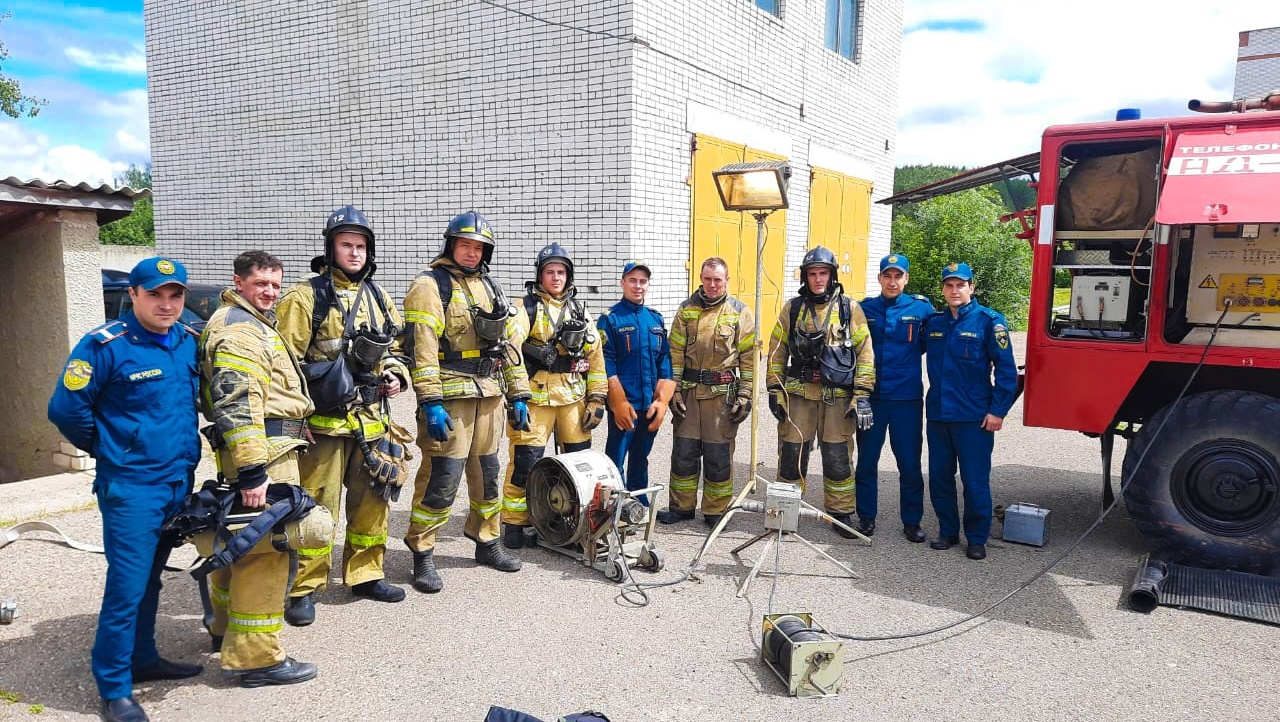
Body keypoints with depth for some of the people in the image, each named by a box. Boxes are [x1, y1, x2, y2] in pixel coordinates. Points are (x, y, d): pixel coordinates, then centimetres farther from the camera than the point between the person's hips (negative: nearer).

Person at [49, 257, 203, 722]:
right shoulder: (105, 346, -14)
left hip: (179, 483, 6)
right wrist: (109, 450, 0)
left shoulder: (189, 342, 4)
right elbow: (66, 409, -11)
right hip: (130, 488, -6)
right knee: (127, 587, -3)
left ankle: (142, 659, 34)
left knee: (149, 580, 19)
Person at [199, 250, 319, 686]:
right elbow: (238, 404, -23)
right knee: (265, 552, -9)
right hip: (263, 452, -11)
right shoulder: (239, 329, -13)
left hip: (263, 451, 11)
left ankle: (227, 629, 39)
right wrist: (252, 471, -27)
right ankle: (256, 658, -3)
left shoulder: (253, 323, 22)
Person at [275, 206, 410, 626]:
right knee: (317, 508, -2)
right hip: (323, 423, -6)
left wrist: (395, 375, 3)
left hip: (371, 421, 6)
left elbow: (392, 349, 24)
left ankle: (365, 574, 29)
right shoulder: (306, 297, -7)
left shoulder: (378, 299, 13)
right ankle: (303, 589, 12)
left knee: (373, 501, 14)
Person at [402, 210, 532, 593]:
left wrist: (519, 395, 14)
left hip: (489, 396, 7)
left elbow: (509, 342, 18)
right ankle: (422, 555, 7)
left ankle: (486, 543, 30)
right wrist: (430, 402, -20)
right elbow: (422, 348, -13)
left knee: (487, 474, 15)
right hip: (449, 397, -7)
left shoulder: (490, 288, 17)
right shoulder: (430, 285, -5)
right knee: (442, 478, -7)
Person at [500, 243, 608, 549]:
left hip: (573, 398, 5)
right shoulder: (527, 308, 0)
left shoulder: (579, 311, 15)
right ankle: (514, 525, 8)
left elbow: (596, 357, 14)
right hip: (535, 397, -5)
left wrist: (596, 399, 7)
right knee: (525, 462, -6)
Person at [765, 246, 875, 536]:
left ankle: (841, 512, 21)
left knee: (837, 458, 5)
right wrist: (775, 390, 4)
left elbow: (865, 353, 0)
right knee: (791, 454, 6)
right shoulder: (792, 308, 6)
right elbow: (776, 351, 9)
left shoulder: (850, 308, 1)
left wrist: (862, 395, -6)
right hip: (798, 393, 1)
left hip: (838, 396, -1)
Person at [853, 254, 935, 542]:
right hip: (871, 397, 1)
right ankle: (866, 517, 23)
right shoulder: (864, 309, 2)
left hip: (907, 399, -1)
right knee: (866, 461, 9)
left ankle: (912, 521, 20)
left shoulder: (921, 308, -2)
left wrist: (908, 356, 2)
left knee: (910, 463, 5)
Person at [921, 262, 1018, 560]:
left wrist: (998, 410, -11)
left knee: (975, 480, 1)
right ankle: (948, 531, 25)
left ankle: (977, 539, 15)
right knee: (939, 478, 11)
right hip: (937, 414, 5)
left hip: (974, 417, -5)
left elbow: (1006, 368, -8)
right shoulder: (933, 322, 8)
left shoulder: (989, 321, -6)